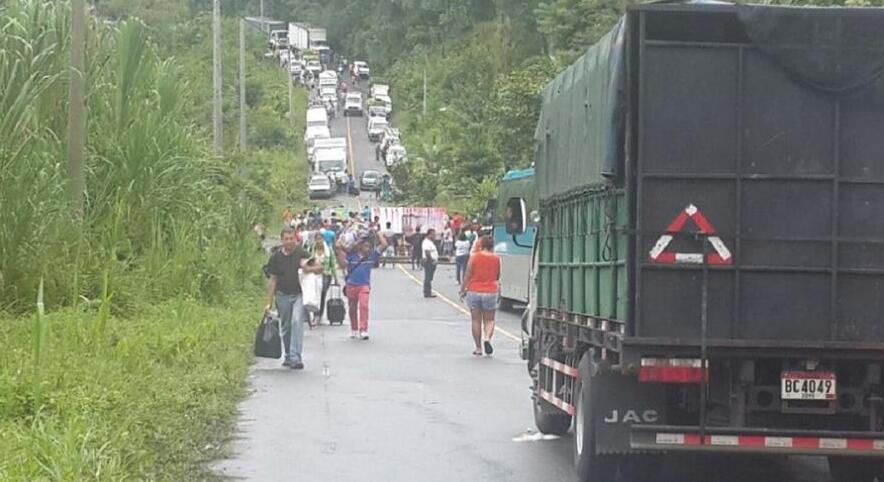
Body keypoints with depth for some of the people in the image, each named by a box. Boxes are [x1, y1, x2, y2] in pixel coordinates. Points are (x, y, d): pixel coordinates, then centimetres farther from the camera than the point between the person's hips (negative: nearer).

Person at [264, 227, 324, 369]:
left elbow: (319, 269, 1)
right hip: (283, 295, 3)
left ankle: (295, 357, -23)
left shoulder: (302, 254, -4)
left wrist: (309, 269, -21)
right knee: (286, 328, 10)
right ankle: (288, 356, 28)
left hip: (299, 294, -3)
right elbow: (272, 280, 6)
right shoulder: (276, 257, 0)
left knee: (297, 321, -20)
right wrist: (269, 302, 4)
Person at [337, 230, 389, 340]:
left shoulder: (372, 256, -3)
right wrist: (339, 251, -19)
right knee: (353, 309, 15)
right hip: (351, 285, 1)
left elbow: (384, 245, -7)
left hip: (364, 285, -1)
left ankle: (363, 330, -21)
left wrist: (377, 233, -3)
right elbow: (343, 265, -13)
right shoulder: (351, 255, -4)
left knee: (364, 306, -21)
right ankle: (354, 330, 33)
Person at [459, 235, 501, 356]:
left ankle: (478, 348, 10)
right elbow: (498, 277, 8)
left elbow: (467, 276, -4)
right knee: (489, 320, 12)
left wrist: (462, 290, 5)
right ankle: (487, 338, -16)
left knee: (476, 320, 9)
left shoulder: (474, 257, -6)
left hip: (474, 291, 0)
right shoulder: (496, 259, -2)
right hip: (490, 292, 0)